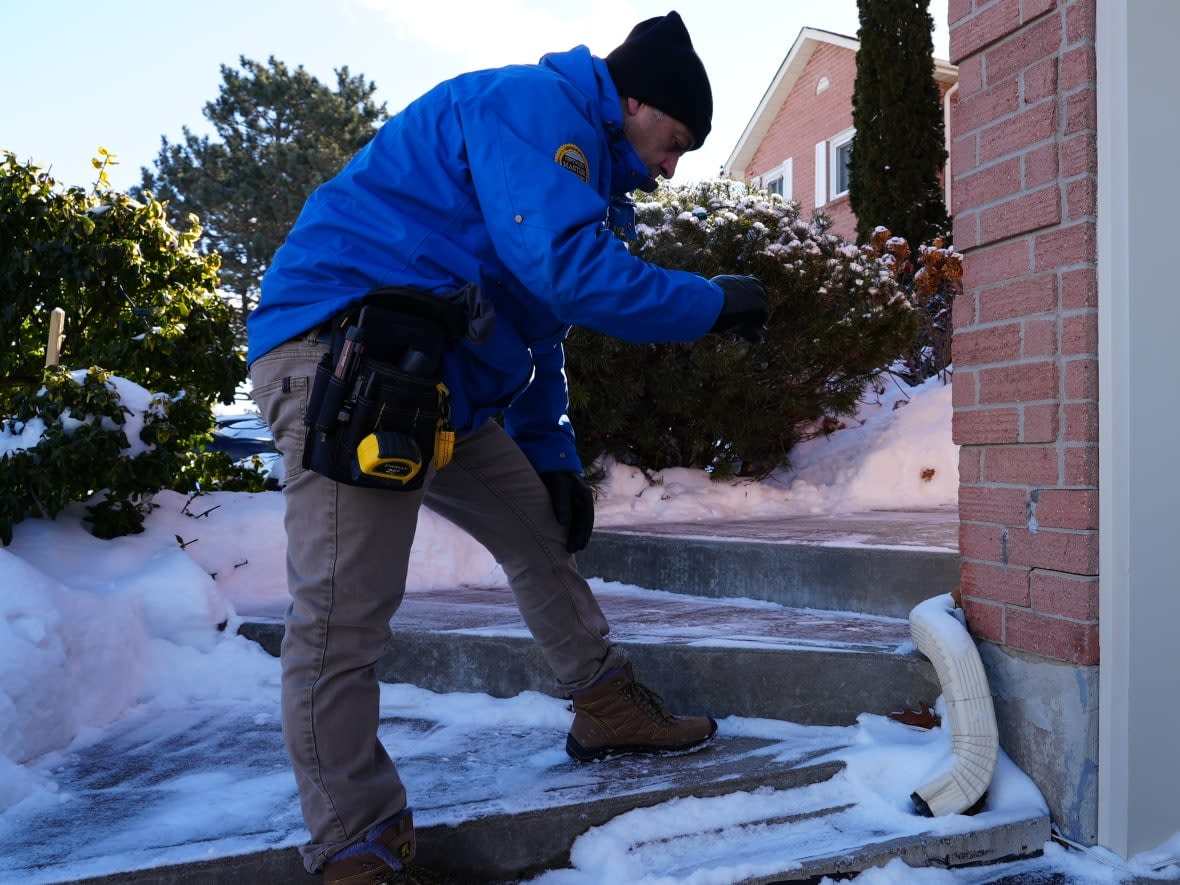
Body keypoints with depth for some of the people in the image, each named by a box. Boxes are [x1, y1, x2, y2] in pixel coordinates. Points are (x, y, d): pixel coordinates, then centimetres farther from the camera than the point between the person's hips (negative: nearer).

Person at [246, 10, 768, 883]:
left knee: (545, 533, 16)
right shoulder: (532, 104, -8)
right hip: (341, 346, -11)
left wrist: (553, 459, 19)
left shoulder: (574, 154, 23)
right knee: (341, 613, -11)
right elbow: (568, 269, -23)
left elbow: (536, 333, 25)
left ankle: (609, 709, 31)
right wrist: (712, 303, -10)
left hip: (440, 380, 11)